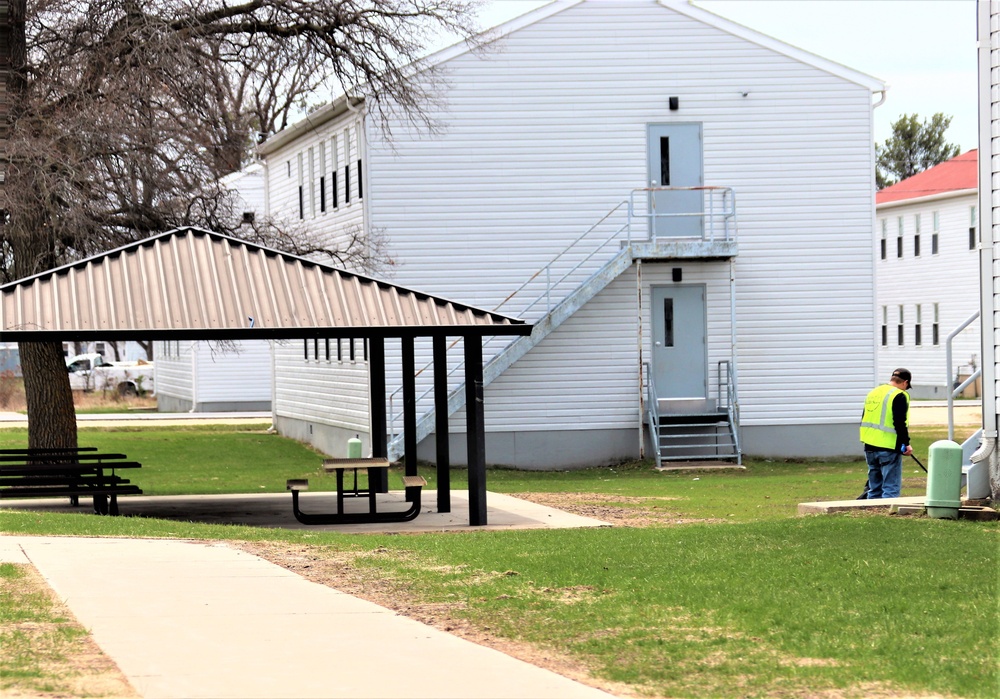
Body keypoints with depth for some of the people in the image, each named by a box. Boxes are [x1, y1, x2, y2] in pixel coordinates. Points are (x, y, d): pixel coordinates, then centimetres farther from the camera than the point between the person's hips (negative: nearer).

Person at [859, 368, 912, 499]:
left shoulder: (873, 393, 16)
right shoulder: (899, 396, -9)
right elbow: (900, 423, -18)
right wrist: (906, 443, -11)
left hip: (870, 448, 8)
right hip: (889, 448, -8)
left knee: (874, 488, 15)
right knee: (891, 488, -5)